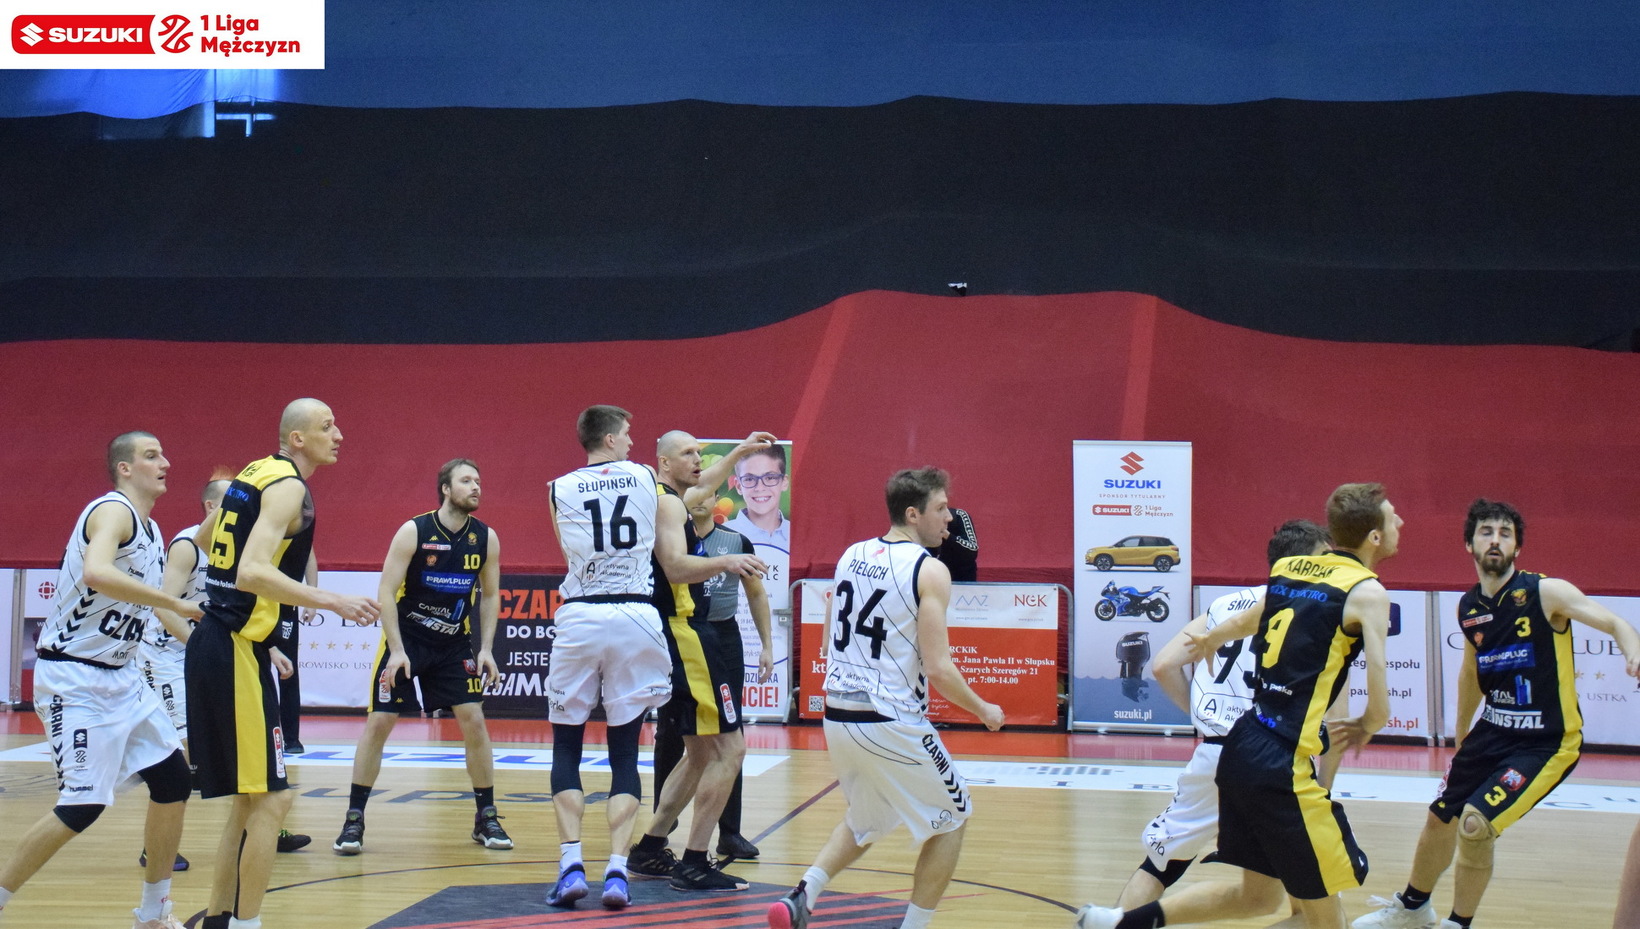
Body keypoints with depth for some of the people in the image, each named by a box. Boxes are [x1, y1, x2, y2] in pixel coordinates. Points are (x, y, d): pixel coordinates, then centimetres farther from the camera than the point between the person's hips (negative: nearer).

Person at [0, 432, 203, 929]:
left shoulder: (152, 531, 13)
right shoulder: (113, 511, -16)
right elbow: (95, 573, -37)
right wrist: (174, 603, -34)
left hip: (119, 676, 10)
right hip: (74, 678, -10)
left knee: (173, 779, 7)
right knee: (82, 805, -13)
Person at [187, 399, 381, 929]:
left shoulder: (254, 474, 15)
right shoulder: (287, 485, -12)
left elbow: (207, 541, 28)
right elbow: (253, 572, -25)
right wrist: (335, 603, -27)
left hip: (218, 643, 10)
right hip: (237, 651, -10)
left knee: (250, 797, 16)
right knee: (271, 798, -6)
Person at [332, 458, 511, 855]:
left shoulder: (486, 538, -6)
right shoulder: (413, 531, -16)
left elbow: (490, 596, 5)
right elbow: (386, 592, -15)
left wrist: (486, 649, -4)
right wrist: (397, 650, -20)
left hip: (454, 644, 3)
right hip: (406, 640, -3)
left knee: (473, 721, -4)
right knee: (379, 722, -5)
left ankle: (486, 818, 8)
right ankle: (354, 820, 4)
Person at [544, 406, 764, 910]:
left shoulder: (560, 491, 7)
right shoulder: (649, 481, 6)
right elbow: (676, 570, 4)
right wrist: (727, 562, 18)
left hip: (579, 618, 0)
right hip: (636, 618, 0)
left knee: (566, 746, 13)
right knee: (624, 751, 10)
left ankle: (571, 862, 0)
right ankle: (616, 869, -2)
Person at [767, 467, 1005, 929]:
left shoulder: (850, 556, 9)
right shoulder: (929, 570, -12)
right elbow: (938, 669, -16)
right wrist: (984, 710, -1)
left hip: (838, 717, 7)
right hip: (891, 723, -7)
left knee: (866, 821, 28)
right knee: (952, 818, 14)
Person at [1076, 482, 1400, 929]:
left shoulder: (1287, 569, 12)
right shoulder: (1368, 592, -8)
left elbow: (1244, 622, 33)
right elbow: (1379, 709, -13)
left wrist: (1211, 639, 55)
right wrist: (1363, 728, 10)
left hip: (1241, 748, 8)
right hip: (1284, 767, -8)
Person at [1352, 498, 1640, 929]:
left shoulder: (1545, 593, -16)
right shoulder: (1469, 608, 2)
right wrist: (1461, 740, 25)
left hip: (1546, 742, -7)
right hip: (1492, 731, 7)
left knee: (1475, 824, -19)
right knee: (1439, 819, 17)